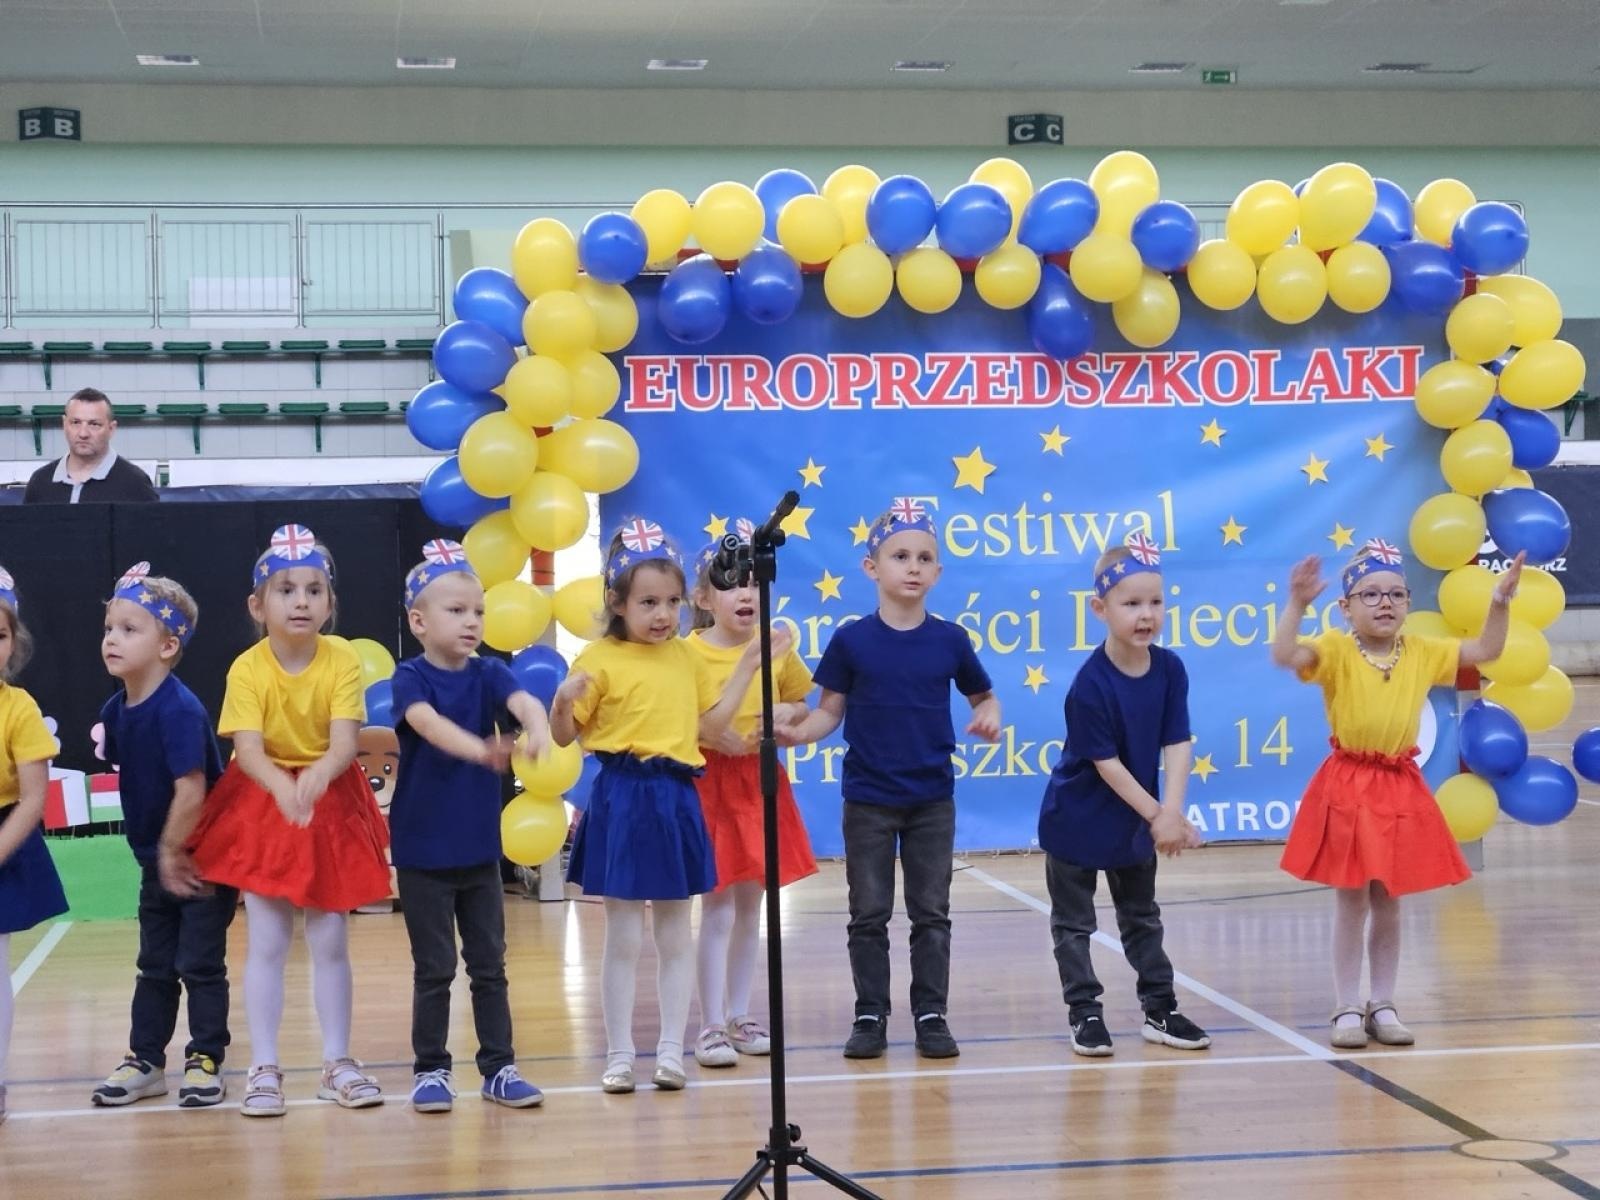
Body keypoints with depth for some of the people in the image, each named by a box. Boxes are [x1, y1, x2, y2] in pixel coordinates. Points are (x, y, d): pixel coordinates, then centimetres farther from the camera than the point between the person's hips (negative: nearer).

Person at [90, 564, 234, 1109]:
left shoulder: (179, 709, -24)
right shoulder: (115, 711, -1)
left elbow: (191, 790, -27)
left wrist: (175, 852, -18)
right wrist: (159, 856, 7)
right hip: (157, 860, 7)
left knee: (200, 964, 2)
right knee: (154, 965, 15)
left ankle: (205, 1060, 13)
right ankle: (145, 1061, 23)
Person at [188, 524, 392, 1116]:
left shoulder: (342, 660, -12)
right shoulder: (247, 669, -15)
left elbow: (345, 741, -22)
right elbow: (248, 750, -24)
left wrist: (317, 774, -44)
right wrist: (283, 785, -45)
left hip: (331, 803, 1)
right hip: (262, 805, -1)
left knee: (329, 941, 7)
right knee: (266, 943, 0)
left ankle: (338, 1063, 18)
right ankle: (264, 1069, 7)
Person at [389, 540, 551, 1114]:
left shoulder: (489, 674, 0)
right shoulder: (411, 678, -9)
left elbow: (524, 701, -21)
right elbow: (429, 724, -30)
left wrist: (538, 730, -46)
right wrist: (480, 750, -50)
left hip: (480, 846, 3)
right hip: (423, 849, -3)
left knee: (489, 964, 9)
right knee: (433, 968, 5)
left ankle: (499, 1068, 17)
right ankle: (431, 1070, 16)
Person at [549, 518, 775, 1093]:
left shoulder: (686, 658, 8)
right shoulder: (599, 659, -7)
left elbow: (709, 726, 12)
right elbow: (565, 736, -5)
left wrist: (746, 668, 10)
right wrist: (562, 704, -26)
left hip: (676, 800, 4)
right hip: (621, 800, -4)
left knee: (674, 934, 9)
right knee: (624, 938, 3)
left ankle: (671, 1051, 16)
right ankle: (619, 1055, 12)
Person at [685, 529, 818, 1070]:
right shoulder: (688, 653, -9)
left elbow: (802, 706, 15)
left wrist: (786, 714, -6)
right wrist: (710, 734, -22)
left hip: (762, 783, 4)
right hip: (711, 785, -4)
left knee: (750, 904, 11)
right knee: (717, 908, -5)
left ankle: (739, 1016, 22)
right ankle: (712, 1027, 1)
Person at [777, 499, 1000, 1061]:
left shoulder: (950, 641, -1)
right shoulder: (851, 641, -5)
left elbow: (983, 696, 11)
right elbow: (830, 711, 0)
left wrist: (989, 717, -11)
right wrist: (798, 732, -19)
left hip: (933, 799, 1)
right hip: (868, 799, -1)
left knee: (932, 912, 7)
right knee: (869, 914, 6)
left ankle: (931, 1015, 16)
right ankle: (870, 1016, 15)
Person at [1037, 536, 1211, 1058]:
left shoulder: (1170, 669, -9)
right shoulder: (1090, 683, -25)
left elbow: (1177, 744, -10)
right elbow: (1105, 763, -21)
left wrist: (1171, 812, -22)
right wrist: (1156, 815, -19)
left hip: (1136, 820, 6)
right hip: (1078, 819, -5)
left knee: (1143, 917, 16)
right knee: (1074, 923, 4)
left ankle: (1160, 1011, 24)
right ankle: (1085, 1014, 13)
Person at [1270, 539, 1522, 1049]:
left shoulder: (1422, 653, 5)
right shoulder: (1336, 650, -8)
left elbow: (1485, 650, 9)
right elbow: (1284, 655, -25)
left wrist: (1499, 601, -3)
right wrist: (1296, 604, -36)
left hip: (1399, 788, 4)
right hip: (1347, 788, -4)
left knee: (1388, 904, 11)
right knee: (1351, 905, 2)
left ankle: (1382, 1005, 21)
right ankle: (1347, 1010, 11)